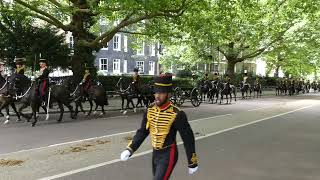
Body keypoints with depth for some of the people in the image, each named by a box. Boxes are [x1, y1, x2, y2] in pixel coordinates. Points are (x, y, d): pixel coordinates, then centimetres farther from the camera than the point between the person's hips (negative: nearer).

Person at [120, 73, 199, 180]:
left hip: (168, 156, -7)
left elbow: (188, 139, -14)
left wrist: (192, 163, -7)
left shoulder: (177, 114, -22)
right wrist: (129, 149, -5)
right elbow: (142, 132, 5)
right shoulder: (150, 110, -4)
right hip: (155, 154, 7)